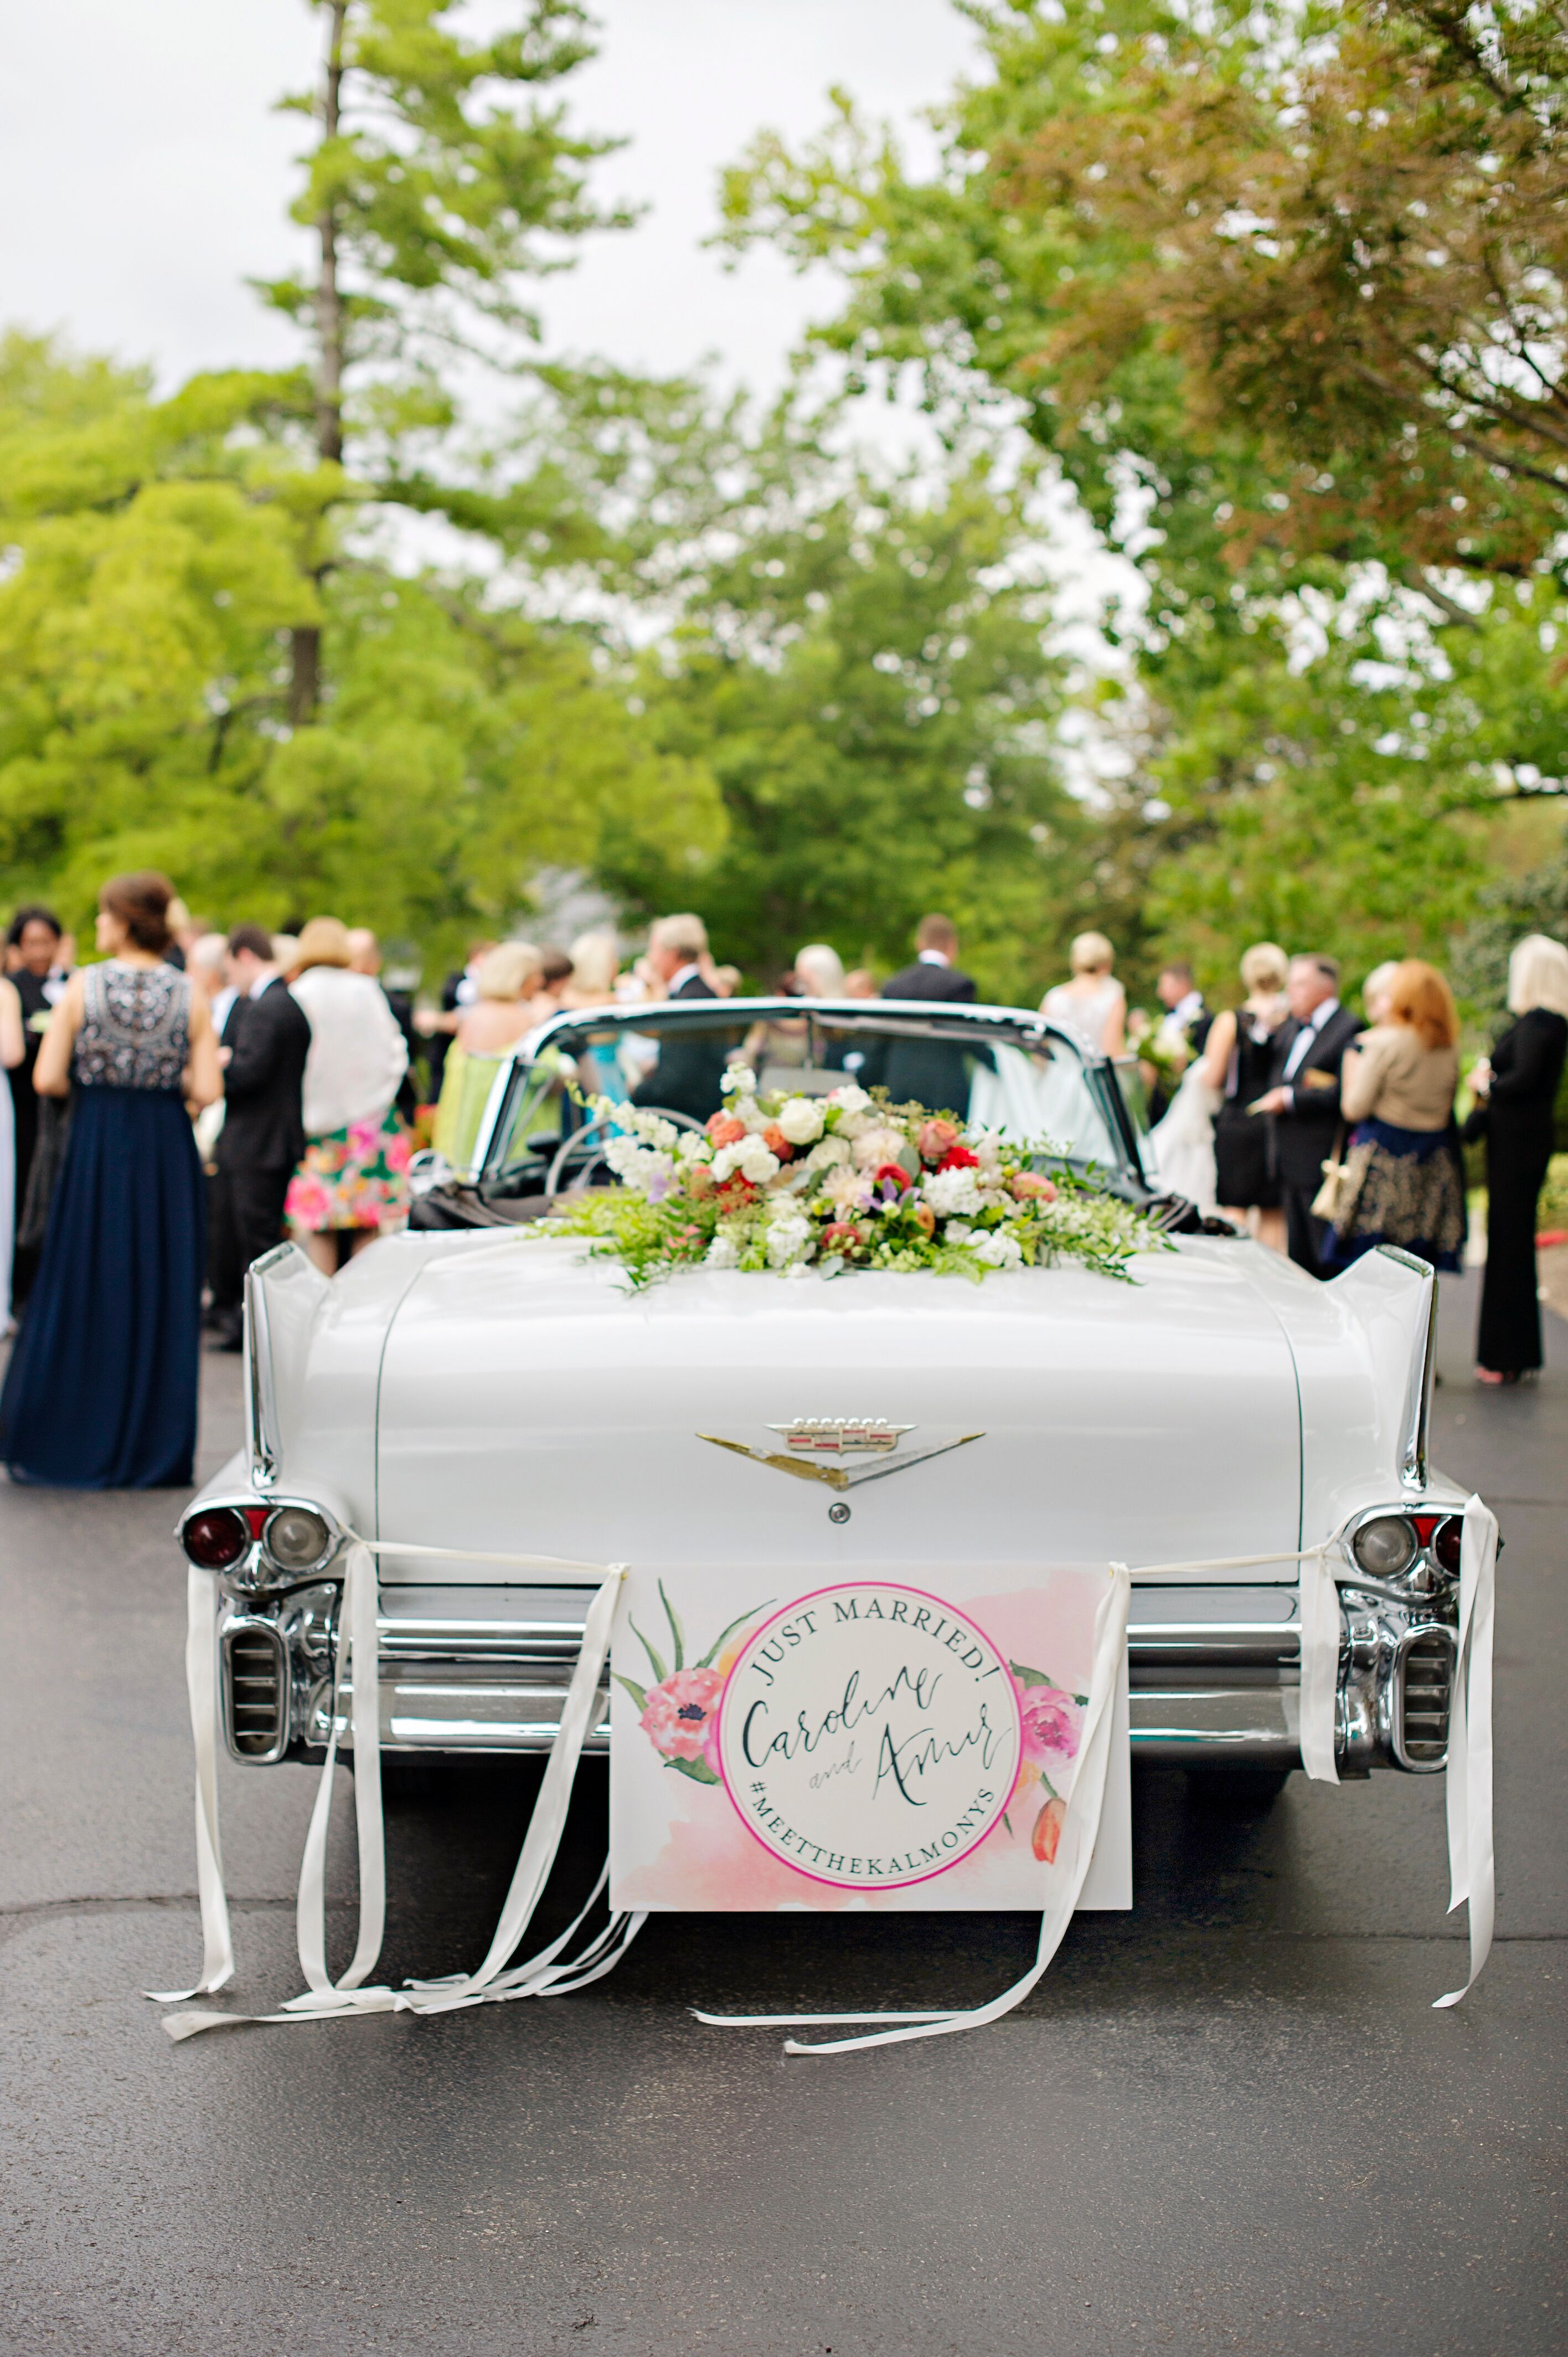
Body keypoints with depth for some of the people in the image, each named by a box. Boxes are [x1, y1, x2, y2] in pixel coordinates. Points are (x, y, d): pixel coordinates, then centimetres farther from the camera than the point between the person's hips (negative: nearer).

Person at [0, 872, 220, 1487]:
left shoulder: (83, 988, -5)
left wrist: (92, 1077, 12)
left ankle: (68, 1444, 14)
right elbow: (207, 1091, -7)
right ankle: (153, 1451, 10)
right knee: (161, 1296, 7)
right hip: (166, 1151, 1)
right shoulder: (190, 997, -1)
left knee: (81, 1291, 9)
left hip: (97, 1146, -1)